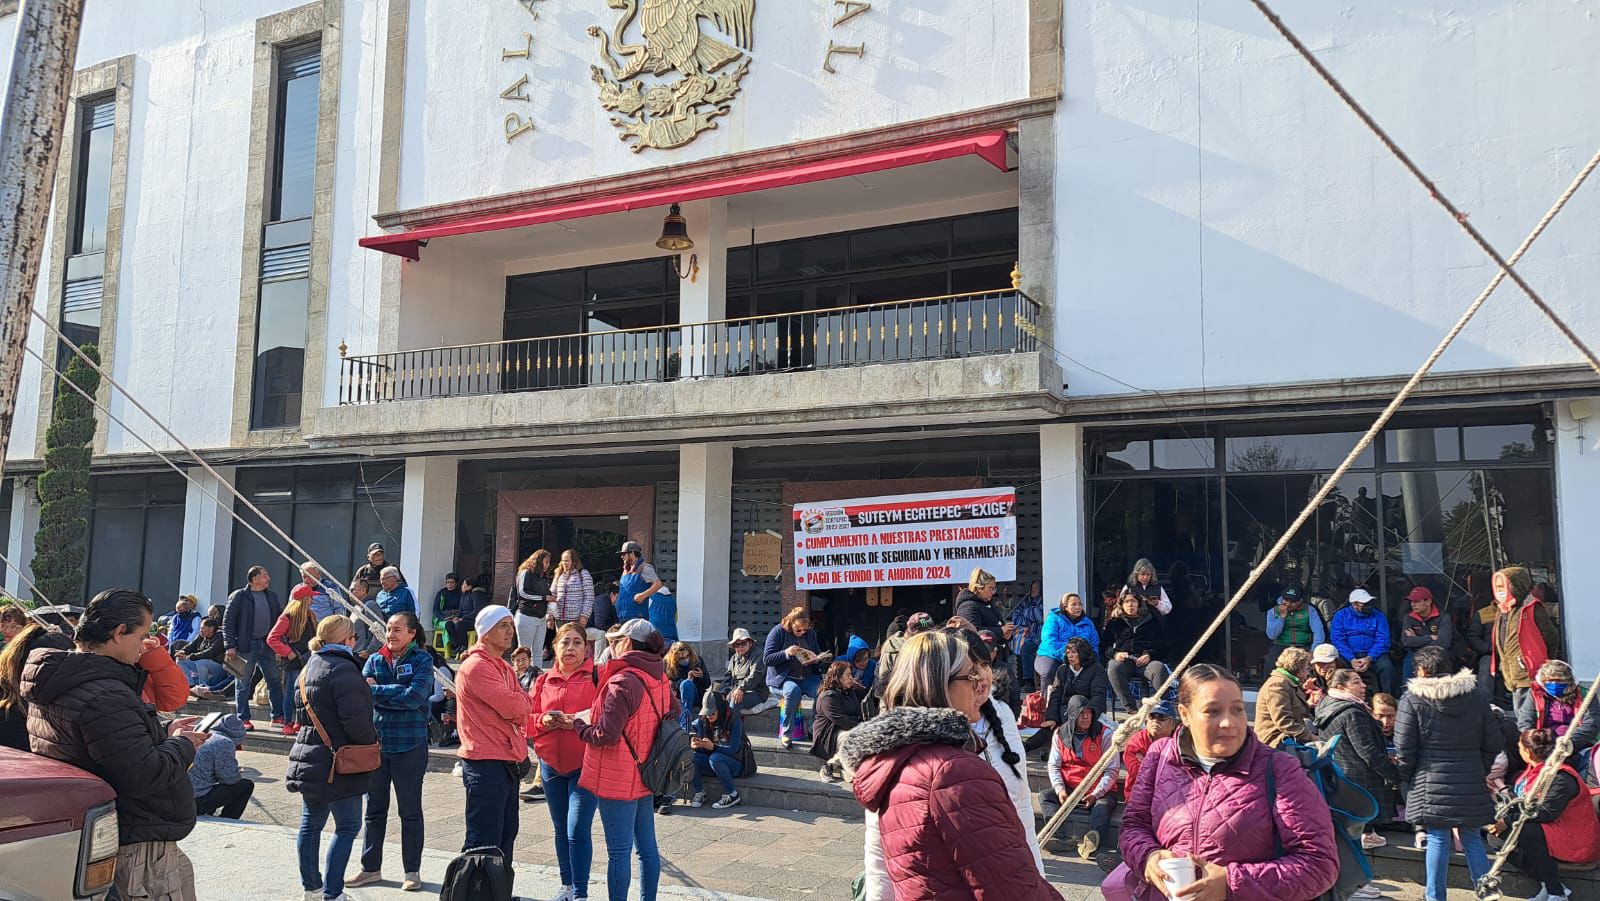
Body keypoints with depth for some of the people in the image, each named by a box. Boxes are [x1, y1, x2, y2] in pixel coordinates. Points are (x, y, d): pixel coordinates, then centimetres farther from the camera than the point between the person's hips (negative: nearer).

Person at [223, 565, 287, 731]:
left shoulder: (272, 596, 11)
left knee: (275, 680, 6)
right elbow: (228, 622, -7)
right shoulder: (238, 597, -5)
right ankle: (243, 719, 12)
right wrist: (230, 646, -13)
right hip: (246, 646, -5)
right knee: (243, 683, 3)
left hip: (267, 644, 5)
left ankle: (278, 716, 14)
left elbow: (280, 618, 16)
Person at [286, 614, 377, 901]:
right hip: (337, 763, -9)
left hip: (309, 757, 9)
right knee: (348, 826, -1)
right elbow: (356, 719, -23)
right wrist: (372, 740, -6)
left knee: (311, 824, 16)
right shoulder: (343, 669, -19)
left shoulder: (308, 668, 12)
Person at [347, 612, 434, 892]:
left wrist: (376, 690, -12)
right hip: (375, 742, 4)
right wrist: (397, 692, -20)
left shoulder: (422, 660, -5)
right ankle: (371, 868, 27)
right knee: (374, 810, 14)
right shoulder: (375, 660, 7)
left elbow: (414, 698, -19)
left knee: (410, 811, 7)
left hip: (409, 745, -4)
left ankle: (412, 871, 17)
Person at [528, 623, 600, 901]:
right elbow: (527, 719, 9)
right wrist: (544, 721, -11)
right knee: (561, 830, 16)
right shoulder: (543, 681, 9)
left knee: (578, 831, -10)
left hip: (585, 763, -5)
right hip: (551, 763, 5)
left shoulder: (597, 677, -4)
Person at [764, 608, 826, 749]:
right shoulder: (778, 632, -2)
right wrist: (786, 653, -21)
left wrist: (820, 660, -2)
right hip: (782, 679, -4)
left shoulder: (811, 634, 13)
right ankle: (786, 734, -27)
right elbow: (767, 658, -7)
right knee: (793, 690, -38)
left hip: (807, 678, 4)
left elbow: (817, 658, 22)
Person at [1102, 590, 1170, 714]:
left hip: (1146, 661, 0)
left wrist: (1149, 655, -6)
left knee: (1159, 668, -36)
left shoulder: (1152, 620, 23)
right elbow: (1104, 645, 19)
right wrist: (1114, 654, -4)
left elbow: (1162, 646, 15)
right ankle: (1131, 710, -37)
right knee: (1113, 668, -37)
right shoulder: (1114, 622, 25)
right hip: (1122, 660, 0)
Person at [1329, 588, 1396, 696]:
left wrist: (1369, 658, -17)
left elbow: (1382, 641, 0)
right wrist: (1351, 659, -19)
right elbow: (1337, 640, -4)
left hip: (1373, 654, 1)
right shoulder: (1341, 616, 7)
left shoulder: (1378, 616, 11)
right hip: (1348, 655, -1)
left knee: (1386, 666, -29)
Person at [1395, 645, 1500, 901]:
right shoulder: (1476, 696, 5)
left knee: (1437, 839, 3)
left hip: (1431, 782, -3)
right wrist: (1480, 772, 20)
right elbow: (1492, 744, 8)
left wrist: (1406, 778, 7)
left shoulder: (1412, 698, -7)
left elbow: (1404, 746, -7)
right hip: (1470, 783, 3)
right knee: (1472, 838, 13)